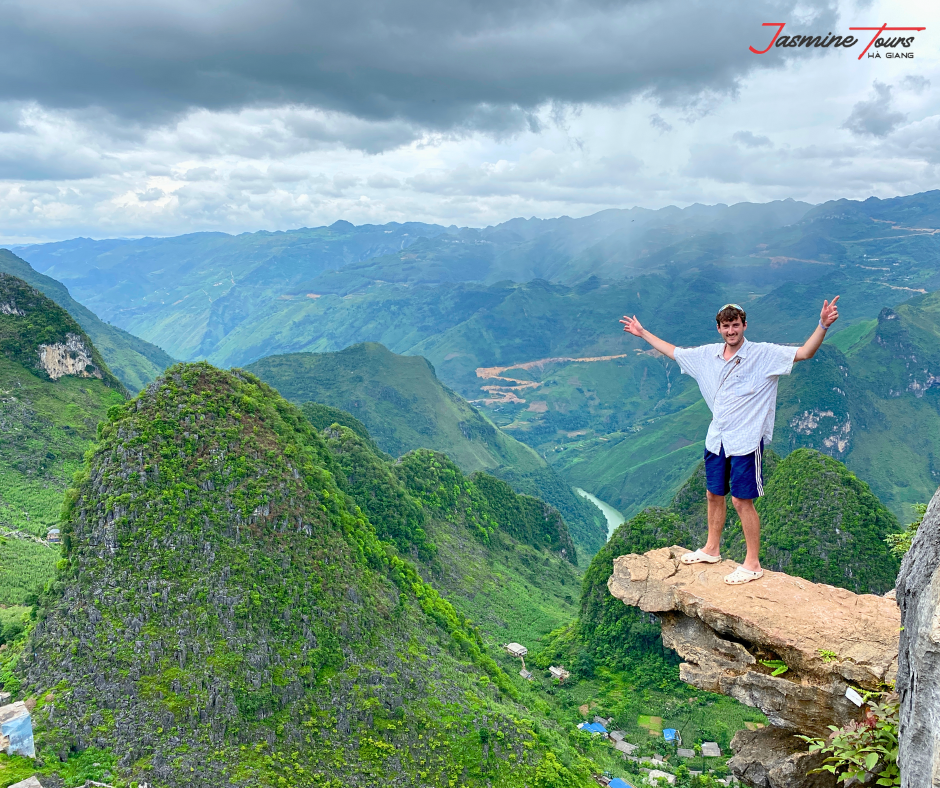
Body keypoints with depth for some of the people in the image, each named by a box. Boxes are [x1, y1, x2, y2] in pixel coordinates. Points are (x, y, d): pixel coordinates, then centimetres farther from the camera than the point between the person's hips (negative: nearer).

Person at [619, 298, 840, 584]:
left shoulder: (764, 354, -10)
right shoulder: (707, 355, 6)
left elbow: (804, 353, -21)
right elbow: (673, 351, 19)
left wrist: (823, 326, -37)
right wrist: (643, 333, 23)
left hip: (746, 441, -6)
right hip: (716, 439, 6)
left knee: (742, 500, -4)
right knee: (714, 494, 17)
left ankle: (753, 564, 10)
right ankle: (711, 549, 35)